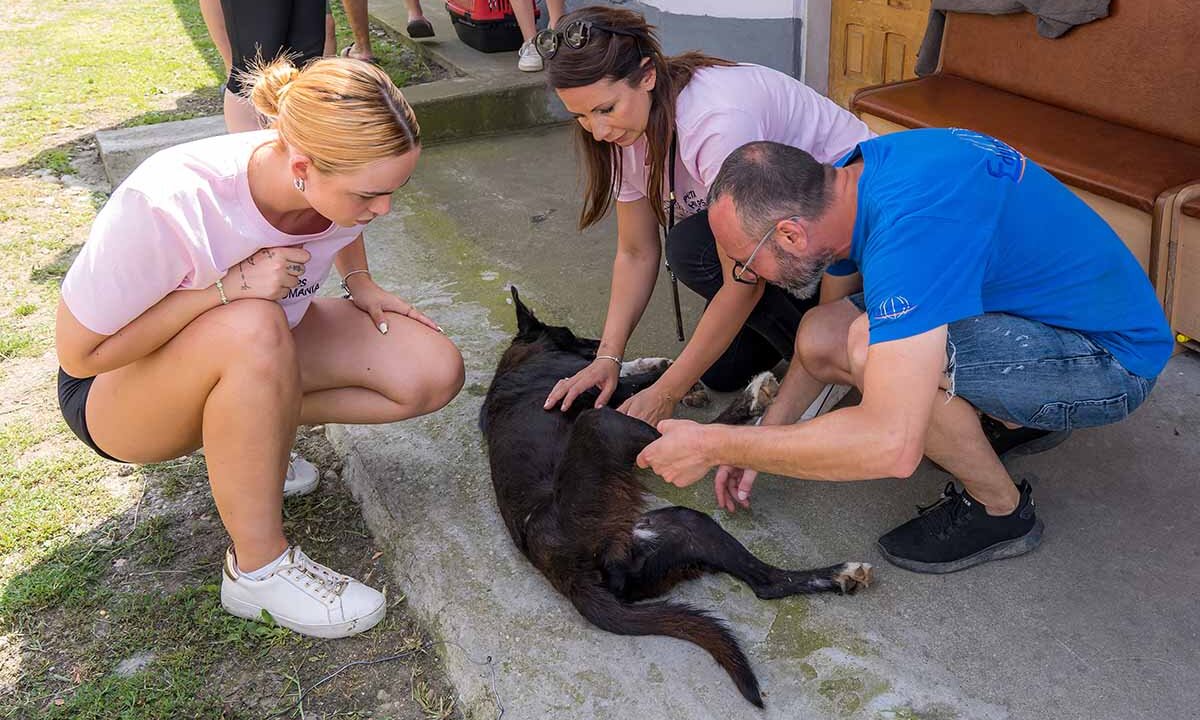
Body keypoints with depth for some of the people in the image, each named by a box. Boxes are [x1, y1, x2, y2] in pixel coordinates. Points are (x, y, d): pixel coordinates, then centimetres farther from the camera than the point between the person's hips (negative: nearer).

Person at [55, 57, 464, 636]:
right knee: (254, 329, -40)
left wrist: (360, 282, -9)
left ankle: (251, 429, 3)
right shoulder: (166, 204, -35)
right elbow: (80, 354, -25)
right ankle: (258, 568, -22)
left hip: (256, 350, 5)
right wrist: (225, 289, -33)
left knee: (435, 373, -15)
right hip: (118, 390, -5)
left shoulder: (339, 177, -19)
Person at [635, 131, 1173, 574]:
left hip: (1112, 358, -9)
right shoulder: (856, 173, -6)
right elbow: (829, 321, 11)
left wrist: (714, 447, -30)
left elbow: (891, 446, -40)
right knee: (819, 339, -4)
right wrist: (765, 434, 5)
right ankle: (1017, 420, 14)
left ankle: (1000, 510, -5)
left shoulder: (909, 226, -35)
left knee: (870, 347, -32)